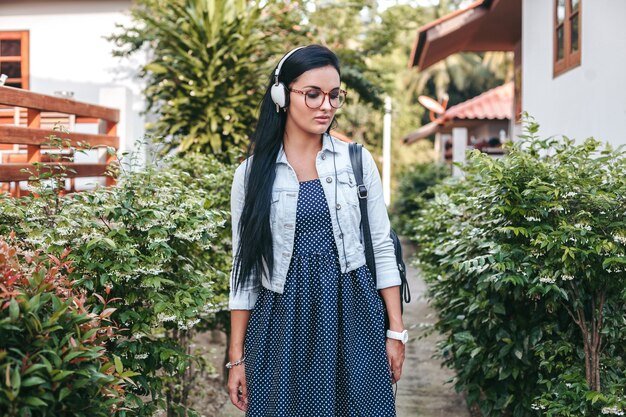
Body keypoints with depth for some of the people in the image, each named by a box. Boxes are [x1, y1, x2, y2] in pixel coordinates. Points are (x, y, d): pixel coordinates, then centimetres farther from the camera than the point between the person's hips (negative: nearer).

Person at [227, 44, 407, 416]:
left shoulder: (357, 160, 2)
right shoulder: (252, 173, 0)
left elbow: (382, 248, 5)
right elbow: (245, 267, 3)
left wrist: (396, 330, 1)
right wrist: (237, 357, 2)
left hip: (354, 317, 1)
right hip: (283, 323, 0)